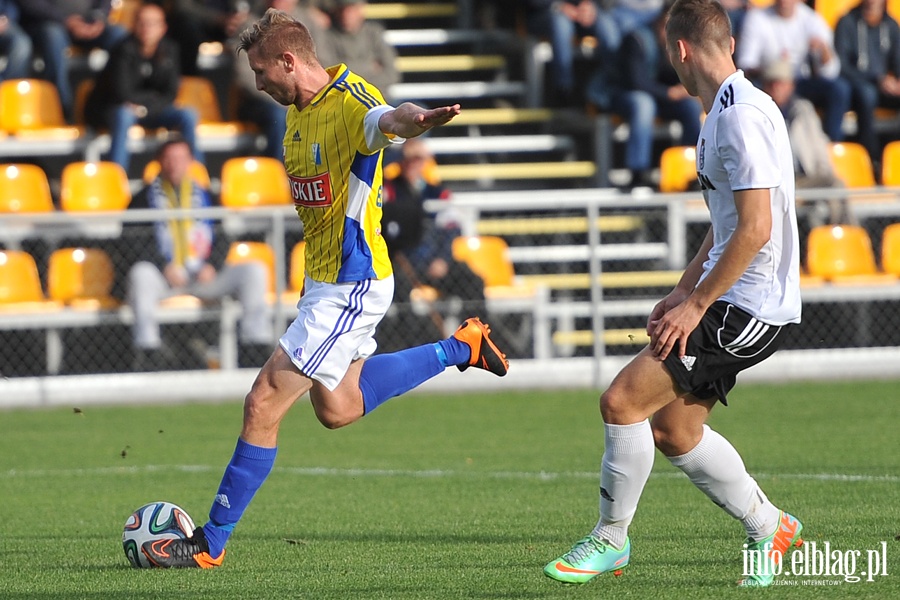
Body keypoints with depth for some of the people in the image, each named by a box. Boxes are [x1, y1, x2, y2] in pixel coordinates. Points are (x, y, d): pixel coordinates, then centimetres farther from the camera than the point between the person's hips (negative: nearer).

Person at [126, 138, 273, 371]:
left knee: (255, 271, -18)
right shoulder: (146, 198, 14)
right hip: (163, 279, -3)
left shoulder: (204, 196, 23)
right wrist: (165, 268, -14)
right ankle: (148, 350, -42)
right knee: (140, 273, -37)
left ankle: (255, 350, -23)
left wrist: (212, 265, -5)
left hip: (204, 276, 3)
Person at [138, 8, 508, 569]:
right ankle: (461, 346, 33)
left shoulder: (351, 102, -22)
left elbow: (389, 119, -47)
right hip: (322, 279, 10)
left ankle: (211, 544, 0)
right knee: (337, 408, 24)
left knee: (264, 404, -9)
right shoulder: (299, 109, 8)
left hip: (350, 287, -10)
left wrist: (417, 119, -67)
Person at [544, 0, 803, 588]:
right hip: (731, 302, 10)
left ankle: (610, 539, 2)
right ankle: (768, 527, 26)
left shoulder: (743, 116, -19)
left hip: (747, 309, -10)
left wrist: (696, 304, -19)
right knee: (672, 431, 13)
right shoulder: (725, 112, 15)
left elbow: (756, 229, -24)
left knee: (623, 400, -12)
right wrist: (682, 291, 19)